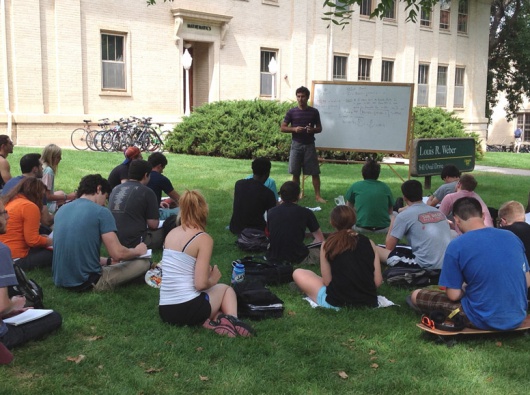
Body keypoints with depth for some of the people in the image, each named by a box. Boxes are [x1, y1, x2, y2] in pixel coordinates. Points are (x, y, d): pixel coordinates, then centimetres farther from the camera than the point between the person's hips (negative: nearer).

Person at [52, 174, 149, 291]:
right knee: (143, 263, 3)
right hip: (86, 283, -7)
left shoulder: (62, 210, 10)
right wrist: (137, 251, 5)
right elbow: (118, 253, -17)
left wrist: (108, 261, 19)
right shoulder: (101, 212, -12)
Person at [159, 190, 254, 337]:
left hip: (164, 311, 5)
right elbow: (200, 284, -15)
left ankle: (209, 321, 1)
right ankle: (232, 320, -1)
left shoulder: (171, 233, 9)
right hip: (188, 309, -5)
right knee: (226, 288, 27)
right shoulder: (204, 238, -10)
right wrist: (213, 280, 5)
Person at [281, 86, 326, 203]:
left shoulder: (314, 112, 3)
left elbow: (319, 128, 9)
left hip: (309, 145, 0)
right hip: (296, 145, 0)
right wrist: (294, 129, -14)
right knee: (295, 173, 4)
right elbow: (283, 128, 3)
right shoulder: (291, 112, 1)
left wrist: (312, 130, -13)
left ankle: (318, 195, 6)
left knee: (315, 172, -2)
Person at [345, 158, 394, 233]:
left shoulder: (355, 186, 3)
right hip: (384, 229, 0)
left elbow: (349, 207, 18)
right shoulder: (385, 187, 3)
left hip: (361, 229, 0)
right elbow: (390, 211, 12)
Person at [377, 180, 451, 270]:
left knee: (376, 250, -2)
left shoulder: (404, 215, -3)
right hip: (447, 264, 6)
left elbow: (389, 247, 4)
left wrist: (392, 224, 20)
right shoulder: (438, 211, 13)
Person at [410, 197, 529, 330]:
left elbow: (454, 295, -13)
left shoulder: (456, 246, -16)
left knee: (416, 296, 9)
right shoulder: (512, 237, -1)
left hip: (484, 320, -5)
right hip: (518, 317, 5)